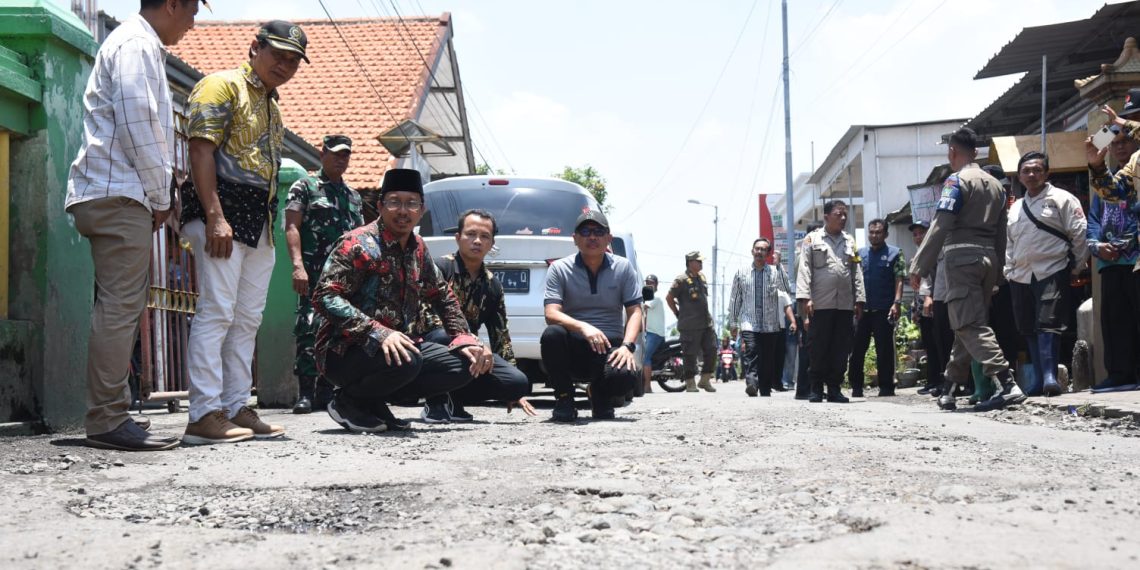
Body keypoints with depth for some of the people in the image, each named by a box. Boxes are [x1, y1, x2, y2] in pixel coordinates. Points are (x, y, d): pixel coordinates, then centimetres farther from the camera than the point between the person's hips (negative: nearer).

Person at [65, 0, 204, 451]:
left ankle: (108, 417, 11)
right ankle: (107, 422, -12)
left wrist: (158, 195, 19)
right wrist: (161, 196, -8)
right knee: (120, 307, -12)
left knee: (121, 308, 9)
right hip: (120, 195, -10)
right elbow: (137, 125, -16)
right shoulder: (136, 44, -7)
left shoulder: (138, 45, 25)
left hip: (118, 196, 10)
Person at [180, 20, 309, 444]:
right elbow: (201, 150, -13)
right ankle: (205, 415, -12)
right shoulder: (222, 86, -3)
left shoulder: (271, 105, 24)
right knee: (217, 311, -12)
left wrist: (270, 224, 17)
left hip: (260, 221, 9)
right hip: (222, 210, -9)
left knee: (247, 319, 8)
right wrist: (215, 218, -21)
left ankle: (237, 408, 13)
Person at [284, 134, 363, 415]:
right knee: (309, 328, -14)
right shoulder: (305, 187, 5)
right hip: (315, 274, -6)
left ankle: (325, 391, 13)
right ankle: (306, 393, -14)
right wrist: (298, 265, -17)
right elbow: (292, 227, -5)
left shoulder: (353, 195, 23)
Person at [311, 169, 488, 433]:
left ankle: (373, 401, 2)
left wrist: (465, 341, 6)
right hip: (344, 350, -8)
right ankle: (347, 400, -6)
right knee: (406, 361, -35)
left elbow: (443, 297, 21)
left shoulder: (418, 249, 10)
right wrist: (378, 333, -32)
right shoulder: (358, 243, -13)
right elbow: (324, 297, -23)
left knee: (464, 365, -3)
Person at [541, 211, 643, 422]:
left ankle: (599, 393, 8)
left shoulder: (623, 267, 7)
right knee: (552, 334, -35)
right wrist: (583, 327, -30)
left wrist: (627, 346, -16)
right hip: (573, 349, -1)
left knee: (625, 375, -33)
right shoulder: (559, 269, 1)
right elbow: (551, 314, -10)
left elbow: (634, 311, 3)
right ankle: (564, 399, -11)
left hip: (609, 346, 1)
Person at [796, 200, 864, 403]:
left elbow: (856, 272, 17)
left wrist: (859, 300, 9)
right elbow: (805, 270, -1)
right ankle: (816, 388, 5)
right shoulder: (812, 240, 5)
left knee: (841, 349, 3)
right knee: (819, 348, -2)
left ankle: (834, 388, 9)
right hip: (820, 303, -4)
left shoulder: (850, 242, 18)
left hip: (845, 304, 4)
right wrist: (805, 297, -11)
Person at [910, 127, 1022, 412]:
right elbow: (1001, 233, 18)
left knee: (970, 325, -11)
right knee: (967, 325, 12)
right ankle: (948, 390, 18)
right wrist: (997, 271, 21)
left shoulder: (956, 181, -6)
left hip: (961, 257, -8)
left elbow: (940, 227, -15)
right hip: (988, 258, 8)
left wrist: (919, 267, -15)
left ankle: (1006, 384, -24)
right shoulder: (995, 185, 18)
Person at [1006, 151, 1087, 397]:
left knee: (1047, 324, -16)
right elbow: (1009, 244, 25)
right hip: (1021, 276, 6)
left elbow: (1080, 234, -3)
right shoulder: (1015, 208, 19)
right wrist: (1009, 271, 15)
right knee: (1029, 329, 6)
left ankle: (1049, 375, -18)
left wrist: (1075, 266, -2)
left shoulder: (1061, 199, 1)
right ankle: (1038, 379, 12)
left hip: (1052, 272, -6)